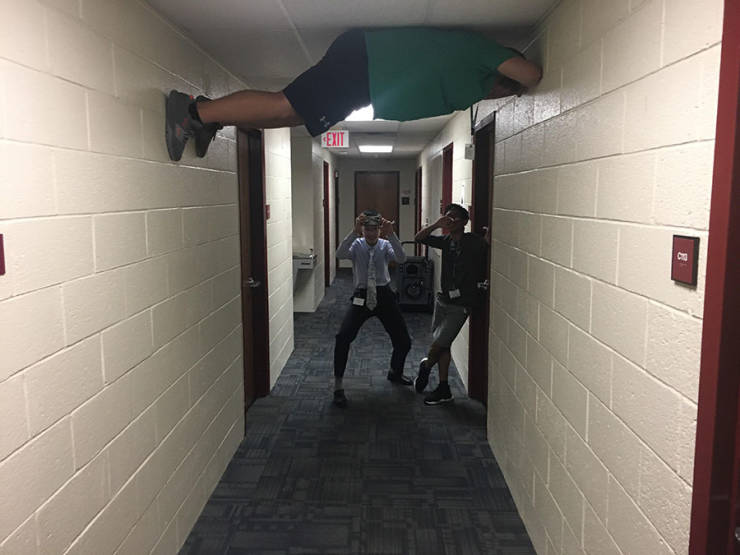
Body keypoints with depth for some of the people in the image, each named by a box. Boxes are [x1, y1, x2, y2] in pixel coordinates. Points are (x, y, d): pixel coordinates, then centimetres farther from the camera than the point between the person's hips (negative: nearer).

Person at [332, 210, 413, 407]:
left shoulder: (385, 245, 1)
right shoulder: (356, 244, -2)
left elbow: (401, 258, -20)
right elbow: (340, 254, -25)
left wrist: (391, 235, -34)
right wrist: (354, 231, -37)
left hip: (384, 296, 2)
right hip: (362, 296, -2)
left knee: (404, 341, 7)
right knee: (343, 338, -19)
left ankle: (395, 372, 40)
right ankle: (338, 386, -4)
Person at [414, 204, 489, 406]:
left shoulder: (473, 241, -13)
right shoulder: (446, 241, 4)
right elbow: (419, 238, 0)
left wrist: (488, 235, -40)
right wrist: (436, 224, -13)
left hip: (460, 304, -6)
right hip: (443, 298, 6)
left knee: (439, 342, -3)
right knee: (442, 345, 11)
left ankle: (426, 366, 31)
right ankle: (444, 390, 23)